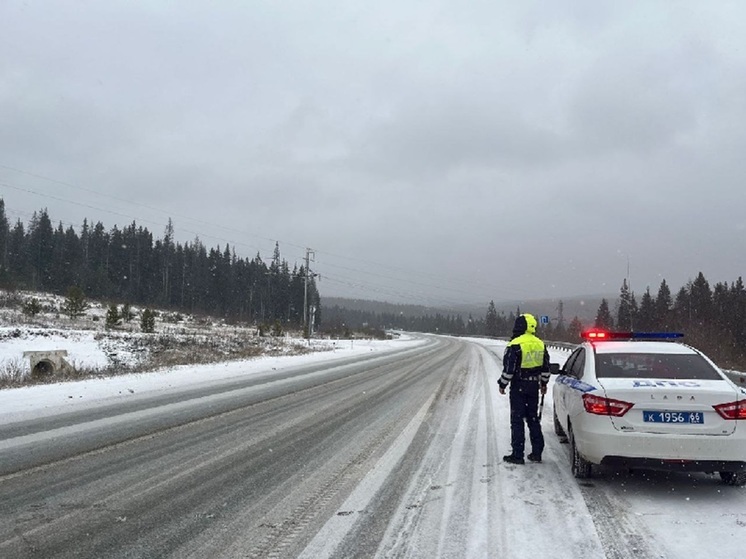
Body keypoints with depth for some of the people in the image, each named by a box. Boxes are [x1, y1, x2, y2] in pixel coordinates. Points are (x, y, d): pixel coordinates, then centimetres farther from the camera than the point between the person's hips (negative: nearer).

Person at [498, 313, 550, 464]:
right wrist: (544, 383, 26)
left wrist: (502, 384, -3)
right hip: (534, 387, 6)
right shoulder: (540, 345, 7)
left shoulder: (515, 345, -15)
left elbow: (508, 368, -15)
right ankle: (537, 452, 18)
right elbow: (545, 368, 15)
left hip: (518, 387, -6)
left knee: (517, 420, 0)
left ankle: (517, 454, 1)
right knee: (533, 419, 15)